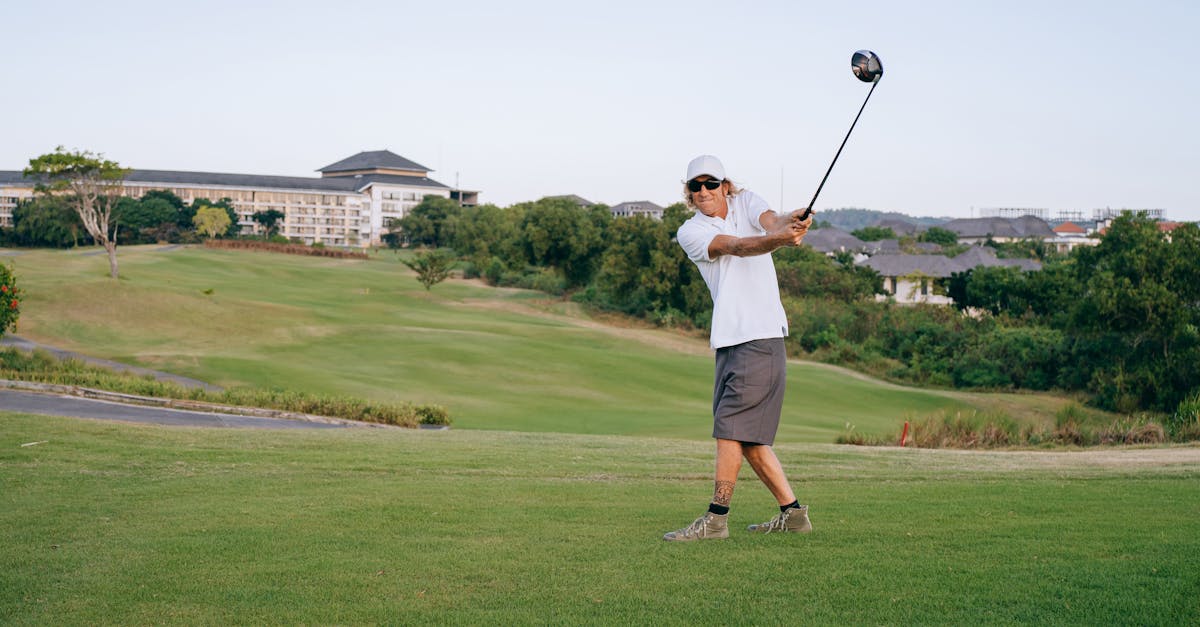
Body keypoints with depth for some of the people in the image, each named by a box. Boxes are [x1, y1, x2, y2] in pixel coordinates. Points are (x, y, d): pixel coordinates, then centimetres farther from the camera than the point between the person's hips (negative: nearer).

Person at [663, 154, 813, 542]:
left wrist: (789, 223, -42)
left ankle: (716, 518, -7)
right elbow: (737, 247, -16)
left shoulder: (746, 202, 5)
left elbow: (770, 221, -17)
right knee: (747, 435, 7)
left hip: (762, 335, -4)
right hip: (727, 340, 4)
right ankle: (793, 513, 18)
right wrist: (779, 239, -35)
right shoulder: (690, 233, 2)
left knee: (731, 426, -10)